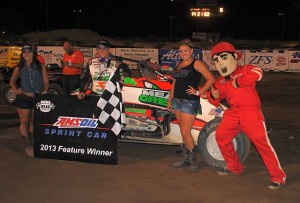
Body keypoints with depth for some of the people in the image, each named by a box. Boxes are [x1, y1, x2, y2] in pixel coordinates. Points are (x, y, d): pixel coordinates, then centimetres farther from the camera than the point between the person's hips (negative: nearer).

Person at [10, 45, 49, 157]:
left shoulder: (40, 67, 1)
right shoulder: (19, 68, 3)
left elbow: (46, 81, 0)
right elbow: (12, 81, 15)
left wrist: (45, 90, -18)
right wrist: (15, 90, -2)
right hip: (24, 98, 0)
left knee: (34, 123, 13)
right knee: (25, 123, 3)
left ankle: (33, 145, 26)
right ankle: (28, 147, 12)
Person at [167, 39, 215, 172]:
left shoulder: (196, 63, -7)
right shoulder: (179, 65, 16)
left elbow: (211, 79, -13)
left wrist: (198, 92, -14)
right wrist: (170, 100, 19)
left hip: (190, 102, -7)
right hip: (177, 101, 7)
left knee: (185, 133, -9)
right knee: (183, 132, 12)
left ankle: (193, 159, 8)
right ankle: (185, 160, 20)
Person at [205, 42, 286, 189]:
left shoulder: (245, 70, -1)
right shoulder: (221, 82, 17)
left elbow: (257, 73, -24)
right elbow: (216, 102, 21)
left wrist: (238, 82, -20)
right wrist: (213, 96, -2)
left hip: (250, 112, -7)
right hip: (233, 113, 7)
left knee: (262, 142, -13)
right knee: (221, 136, 4)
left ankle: (278, 177, -4)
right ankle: (234, 167, 24)